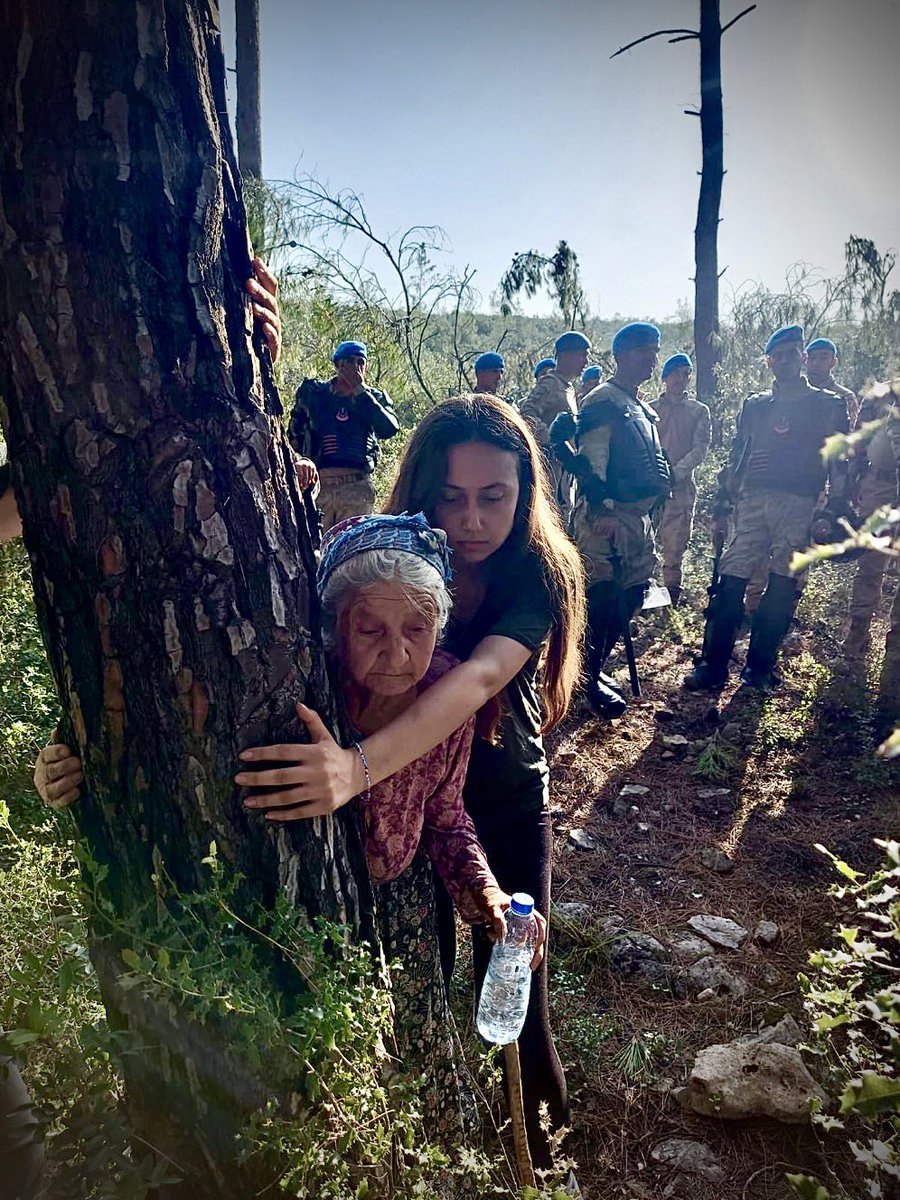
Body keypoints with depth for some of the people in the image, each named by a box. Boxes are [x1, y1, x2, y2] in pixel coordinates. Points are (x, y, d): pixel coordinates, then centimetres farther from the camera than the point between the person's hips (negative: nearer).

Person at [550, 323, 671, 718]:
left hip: (637, 515, 10)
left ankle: (594, 667, 27)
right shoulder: (602, 402, -9)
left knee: (631, 593, 13)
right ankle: (590, 680, 4)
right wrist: (603, 510, -25)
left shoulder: (642, 408, 20)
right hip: (605, 516, -10)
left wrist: (654, 505, 24)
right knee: (602, 596, -7)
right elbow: (592, 460, -19)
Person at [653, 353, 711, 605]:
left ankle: (671, 601, 3)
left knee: (674, 551, -2)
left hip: (680, 488, -1)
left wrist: (676, 472, -14)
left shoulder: (699, 411, 12)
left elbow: (700, 448, 1)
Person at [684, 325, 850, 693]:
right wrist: (727, 495, 7)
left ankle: (759, 668, 11)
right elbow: (737, 454, 19)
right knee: (730, 582, -5)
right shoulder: (754, 405, 17)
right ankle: (712, 666, 0)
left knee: (782, 590, 0)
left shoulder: (828, 405, 8)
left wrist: (836, 509, -4)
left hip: (798, 506, -2)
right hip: (752, 500, 2)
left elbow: (838, 460, 5)